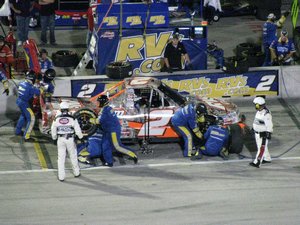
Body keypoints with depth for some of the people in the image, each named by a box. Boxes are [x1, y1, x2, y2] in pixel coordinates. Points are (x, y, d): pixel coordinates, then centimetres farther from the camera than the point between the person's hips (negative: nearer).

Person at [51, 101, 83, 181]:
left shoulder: (57, 119, -5)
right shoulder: (72, 118, -10)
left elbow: (53, 130, 5)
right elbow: (77, 129, -6)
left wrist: (54, 138, 23)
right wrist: (80, 136, 12)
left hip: (60, 140, 0)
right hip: (70, 139, 0)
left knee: (61, 158, 5)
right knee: (73, 157, 16)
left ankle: (61, 176, 4)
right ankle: (76, 173, 29)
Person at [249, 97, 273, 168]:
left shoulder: (266, 114, -24)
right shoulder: (259, 111, 6)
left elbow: (269, 125, -23)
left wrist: (268, 134, -23)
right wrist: (254, 127, 28)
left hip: (263, 134, -10)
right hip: (257, 133, 10)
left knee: (261, 148, -9)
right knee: (262, 147, 21)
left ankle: (257, 163, -14)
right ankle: (267, 159, 37)